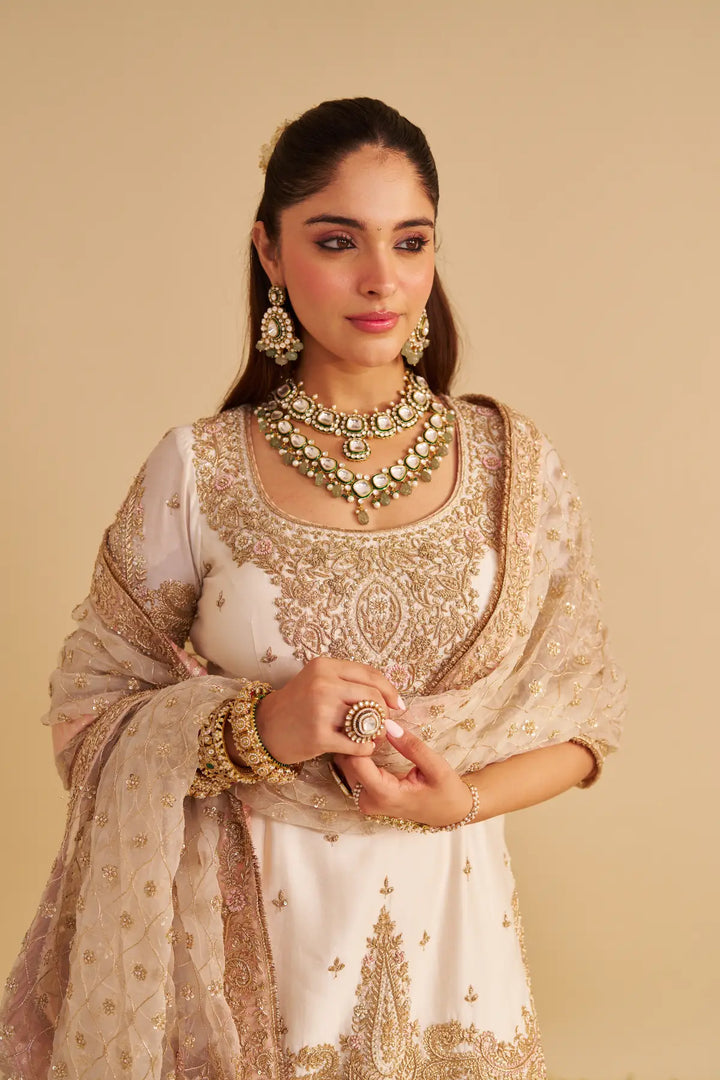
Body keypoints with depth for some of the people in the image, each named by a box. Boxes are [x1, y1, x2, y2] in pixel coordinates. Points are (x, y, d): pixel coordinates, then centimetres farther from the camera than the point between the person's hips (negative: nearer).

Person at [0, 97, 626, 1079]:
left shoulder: (513, 465, -2)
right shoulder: (196, 473, -7)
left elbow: (584, 713, 3)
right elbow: (89, 715, -4)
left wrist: (465, 797, -14)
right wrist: (258, 731, -21)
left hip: (445, 924, 2)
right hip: (247, 936, -1)